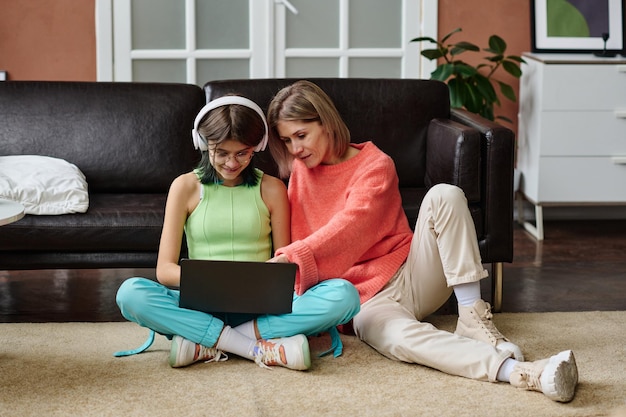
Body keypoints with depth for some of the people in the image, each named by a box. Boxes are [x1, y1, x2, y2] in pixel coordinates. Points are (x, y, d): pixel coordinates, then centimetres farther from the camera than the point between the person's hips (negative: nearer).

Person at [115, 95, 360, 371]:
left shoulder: (271, 189, 10)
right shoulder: (186, 187, 6)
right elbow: (165, 269, 0)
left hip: (261, 308, 1)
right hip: (203, 307, -1)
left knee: (344, 295, -26)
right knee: (130, 292, -30)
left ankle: (206, 345, -26)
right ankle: (258, 349, -32)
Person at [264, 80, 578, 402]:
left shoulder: (375, 165, -4)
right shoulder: (301, 173, 11)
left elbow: (350, 227, -21)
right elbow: (296, 238, 12)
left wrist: (292, 257, -35)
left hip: (410, 277, 0)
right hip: (366, 298, 0)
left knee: (444, 195, -25)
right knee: (400, 337, -38)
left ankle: (472, 316, -26)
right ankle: (519, 372, -56)